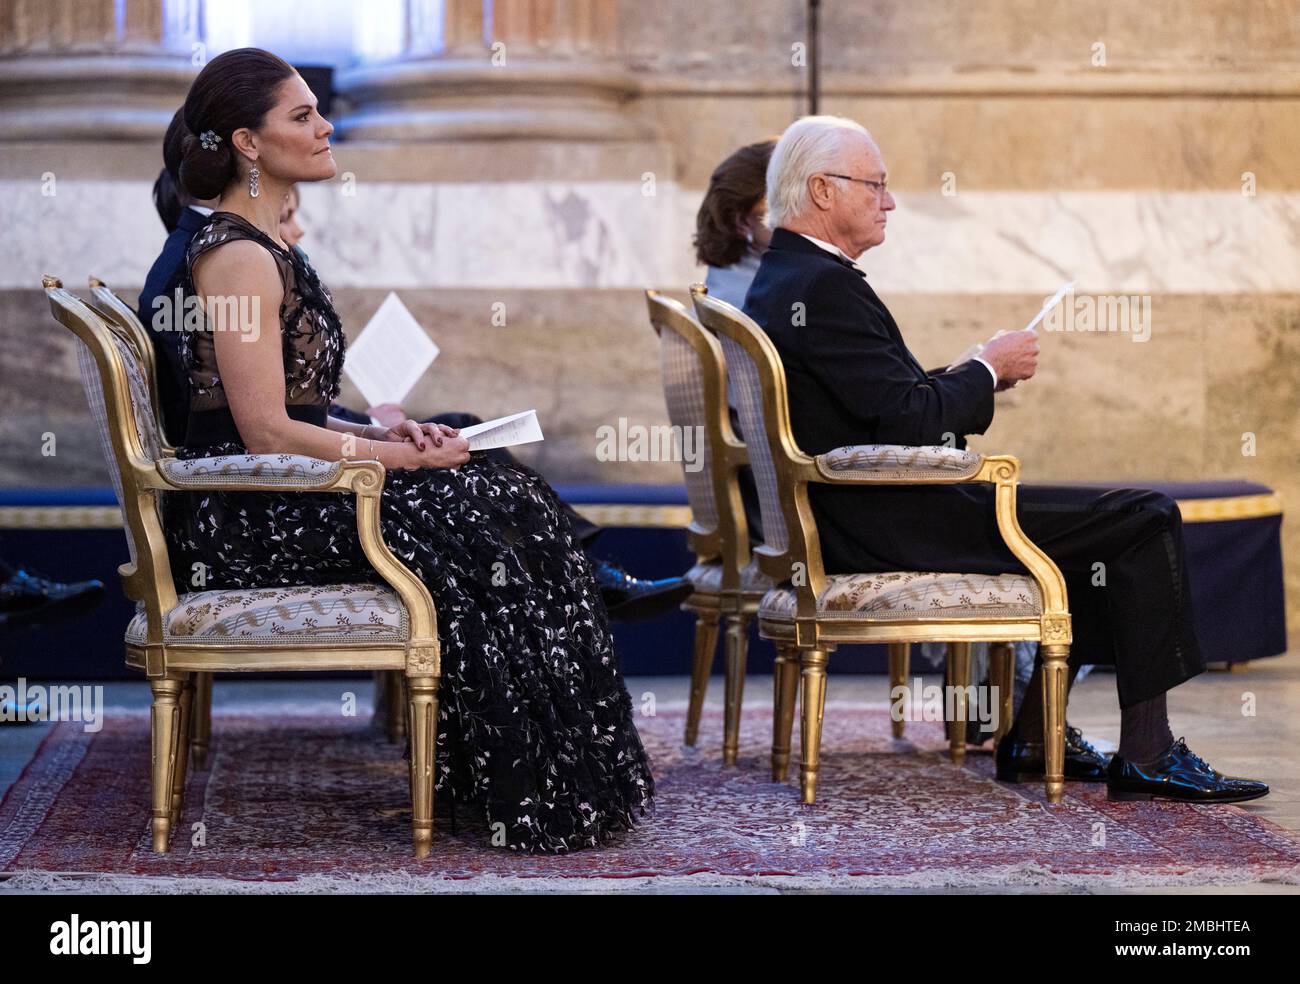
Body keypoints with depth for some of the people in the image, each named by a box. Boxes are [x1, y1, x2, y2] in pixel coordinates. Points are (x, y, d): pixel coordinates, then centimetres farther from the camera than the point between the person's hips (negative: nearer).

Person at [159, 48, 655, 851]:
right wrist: (406, 456, -13)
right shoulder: (238, 256, -15)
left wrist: (386, 436, 4)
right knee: (466, 538, -20)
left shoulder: (267, 245, 17)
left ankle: (568, 779, -4)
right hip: (250, 520, -9)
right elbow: (267, 432, -20)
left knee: (514, 504, -3)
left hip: (273, 502, 9)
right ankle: (529, 796, -9)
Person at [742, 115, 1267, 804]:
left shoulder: (776, 280, 13)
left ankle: (1032, 738, 23)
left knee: (1098, 521, 25)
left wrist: (972, 375, 7)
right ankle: (1146, 756, -3)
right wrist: (988, 370, -6)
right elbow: (910, 420, -23)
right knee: (1148, 520, -8)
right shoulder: (825, 287, -20)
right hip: (896, 524, -11)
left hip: (854, 515, 11)